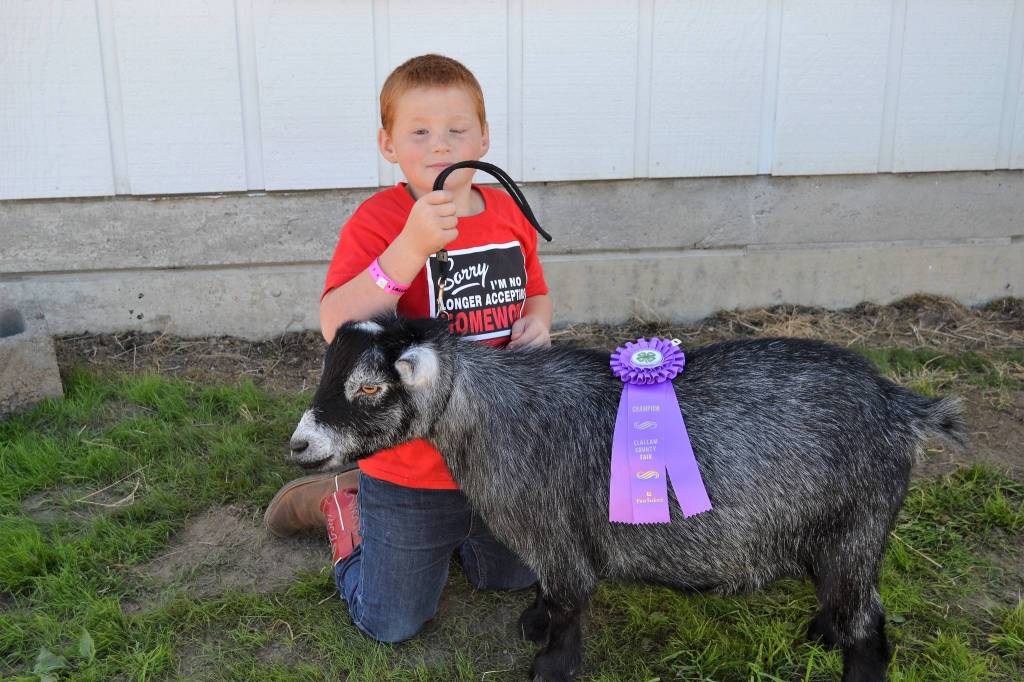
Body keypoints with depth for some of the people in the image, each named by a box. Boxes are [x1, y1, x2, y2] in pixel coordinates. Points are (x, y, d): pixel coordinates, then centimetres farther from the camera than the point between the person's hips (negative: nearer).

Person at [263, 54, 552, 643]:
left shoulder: (510, 213, -2)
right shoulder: (378, 220, -19)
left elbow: (535, 292, 15)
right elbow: (338, 327, -32)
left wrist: (537, 321, -8)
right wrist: (412, 246, -42)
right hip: (411, 466, -5)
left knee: (513, 578, 27)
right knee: (391, 625, 14)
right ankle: (346, 506, 34)